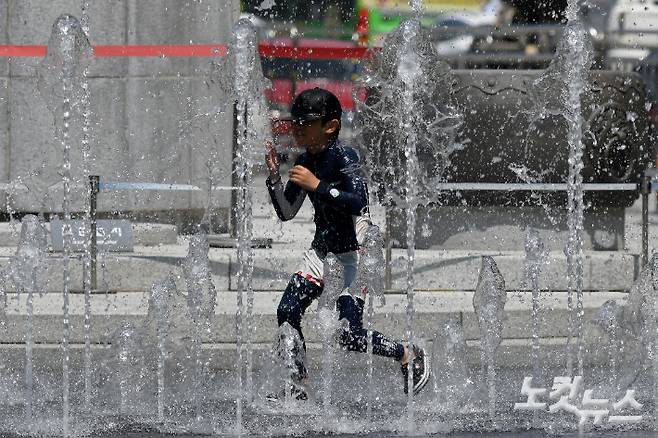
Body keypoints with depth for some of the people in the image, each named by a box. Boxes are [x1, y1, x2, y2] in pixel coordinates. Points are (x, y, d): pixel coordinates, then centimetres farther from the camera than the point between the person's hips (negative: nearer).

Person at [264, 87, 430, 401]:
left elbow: (358, 201, -31)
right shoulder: (304, 163, 5)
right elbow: (286, 213, 6)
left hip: (355, 249, -7)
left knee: (350, 336, -11)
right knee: (288, 310, -9)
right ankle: (296, 386, -3)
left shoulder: (343, 157, -17)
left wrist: (316, 186, -32)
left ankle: (411, 356, 13)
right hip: (323, 247, 7)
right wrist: (274, 176, -6)